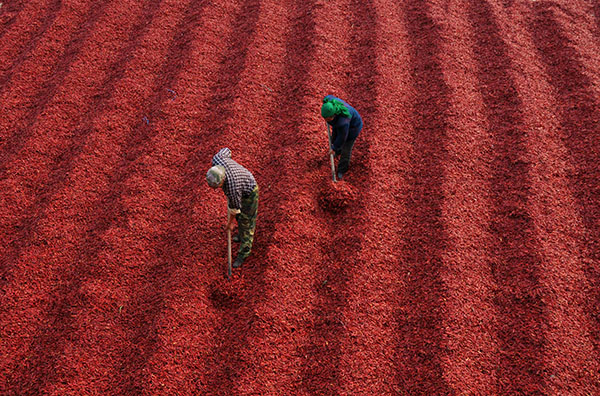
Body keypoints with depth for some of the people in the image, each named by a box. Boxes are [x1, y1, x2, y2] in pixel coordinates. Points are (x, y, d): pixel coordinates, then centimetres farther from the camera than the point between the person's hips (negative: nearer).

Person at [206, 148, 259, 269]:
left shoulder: (232, 188, -44)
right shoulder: (217, 159, -33)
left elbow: (234, 208, -23)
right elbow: (226, 151, -7)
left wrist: (230, 223, -4)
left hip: (249, 193, -7)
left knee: (245, 221, 9)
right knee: (239, 216, 28)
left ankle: (244, 252, 29)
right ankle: (243, 234, 56)